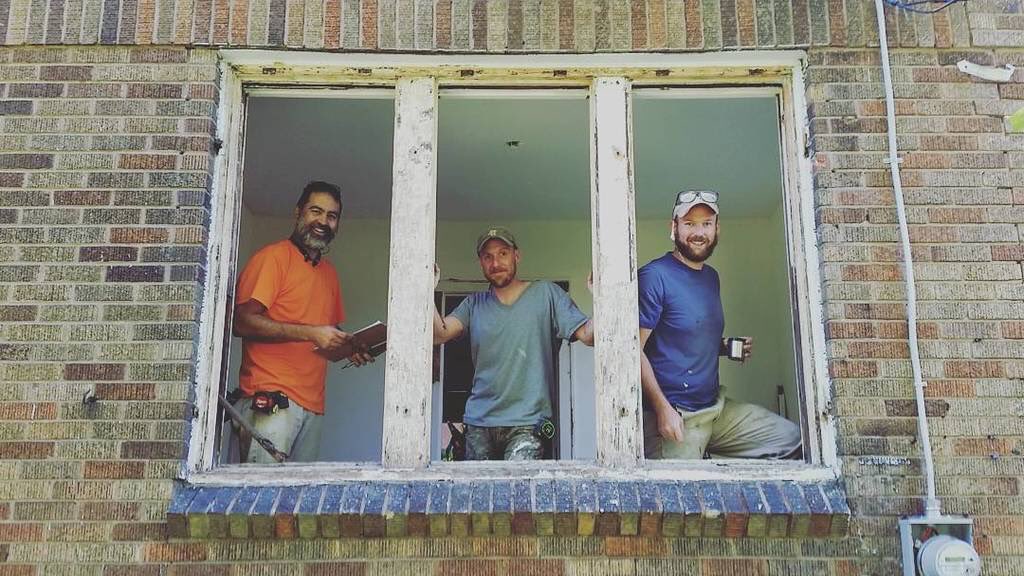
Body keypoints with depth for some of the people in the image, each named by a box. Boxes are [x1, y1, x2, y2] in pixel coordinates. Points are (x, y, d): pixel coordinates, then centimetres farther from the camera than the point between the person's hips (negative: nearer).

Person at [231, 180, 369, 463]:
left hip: (313, 405, 7)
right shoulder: (274, 255, -2)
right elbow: (243, 321, -12)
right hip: (272, 399, -7)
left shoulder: (329, 272, 21)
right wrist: (310, 333, -16)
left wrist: (349, 348, 9)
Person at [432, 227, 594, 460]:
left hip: (527, 422, -4)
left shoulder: (546, 293, 4)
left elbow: (588, 335, -5)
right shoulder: (474, 304, 12)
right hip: (478, 421, 4)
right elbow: (440, 334, -3)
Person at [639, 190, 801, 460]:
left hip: (716, 407, 8)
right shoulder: (654, 276, -13)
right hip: (674, 417, -8)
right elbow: (635, 349, -17)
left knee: (792, 439, 9)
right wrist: (663, 408, -23)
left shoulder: (711, 277, 13)